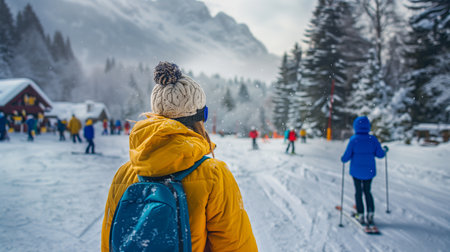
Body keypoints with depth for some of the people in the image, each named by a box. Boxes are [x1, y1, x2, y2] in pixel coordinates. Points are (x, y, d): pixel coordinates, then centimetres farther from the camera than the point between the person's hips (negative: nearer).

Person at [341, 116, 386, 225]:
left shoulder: (354, 140, -14)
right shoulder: (373, 139, -6)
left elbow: (346, 156, -13)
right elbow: (380, 154, -1)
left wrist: (343, 159, 10)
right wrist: (385, 150, 21)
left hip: (356, 171, -3)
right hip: (369, 171, 3)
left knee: (358, 192, 10)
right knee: (367, 191, 17)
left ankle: (361, 215, 11)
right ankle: (370, 214, 11)